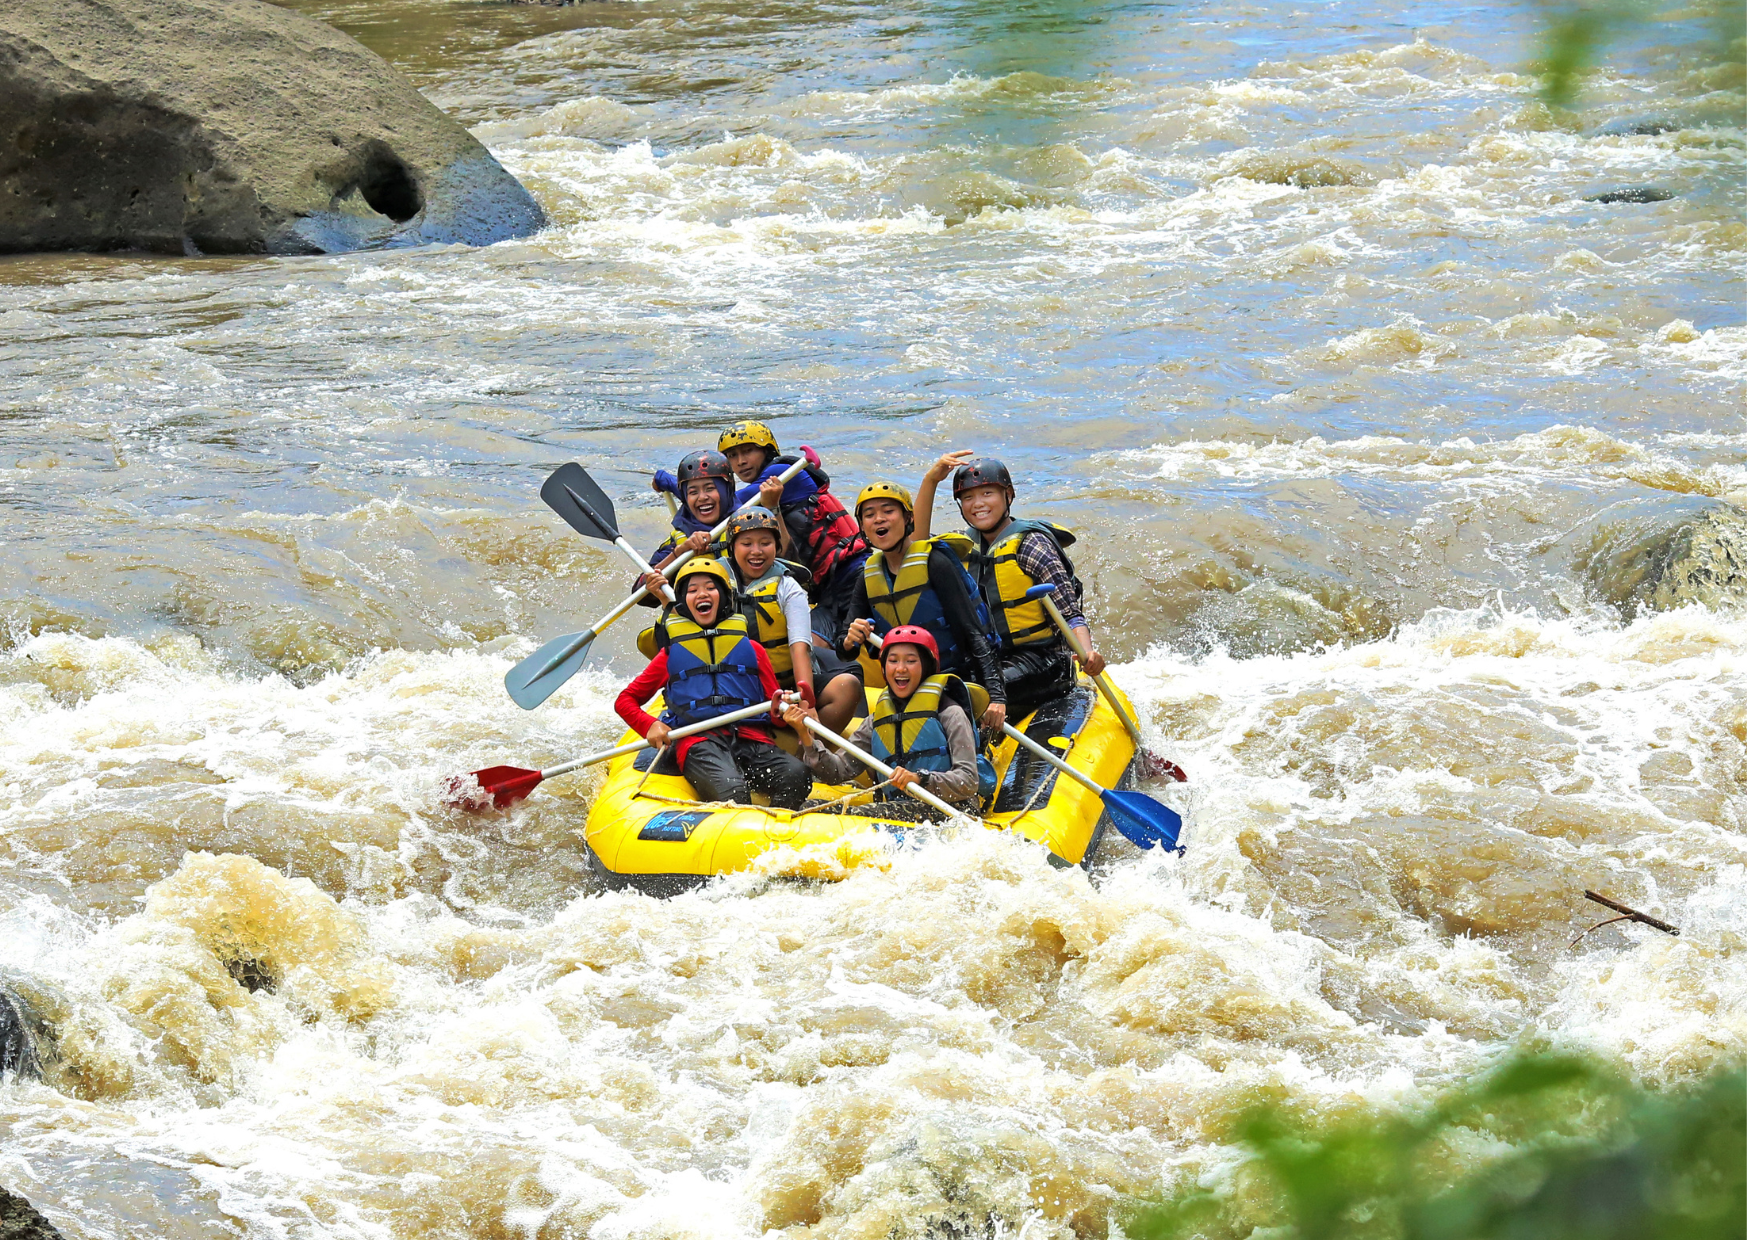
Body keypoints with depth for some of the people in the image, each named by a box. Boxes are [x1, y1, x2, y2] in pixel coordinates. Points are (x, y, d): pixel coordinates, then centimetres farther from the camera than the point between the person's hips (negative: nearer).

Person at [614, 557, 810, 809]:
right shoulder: (672, 653, 20)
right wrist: (650, 726, 1)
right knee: (732, 792, -37)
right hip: (697, 741, -2)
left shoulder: (751, 649, 22)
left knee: (796, 776, -31)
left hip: (751, 739, 2)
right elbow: (625, 700, 22)